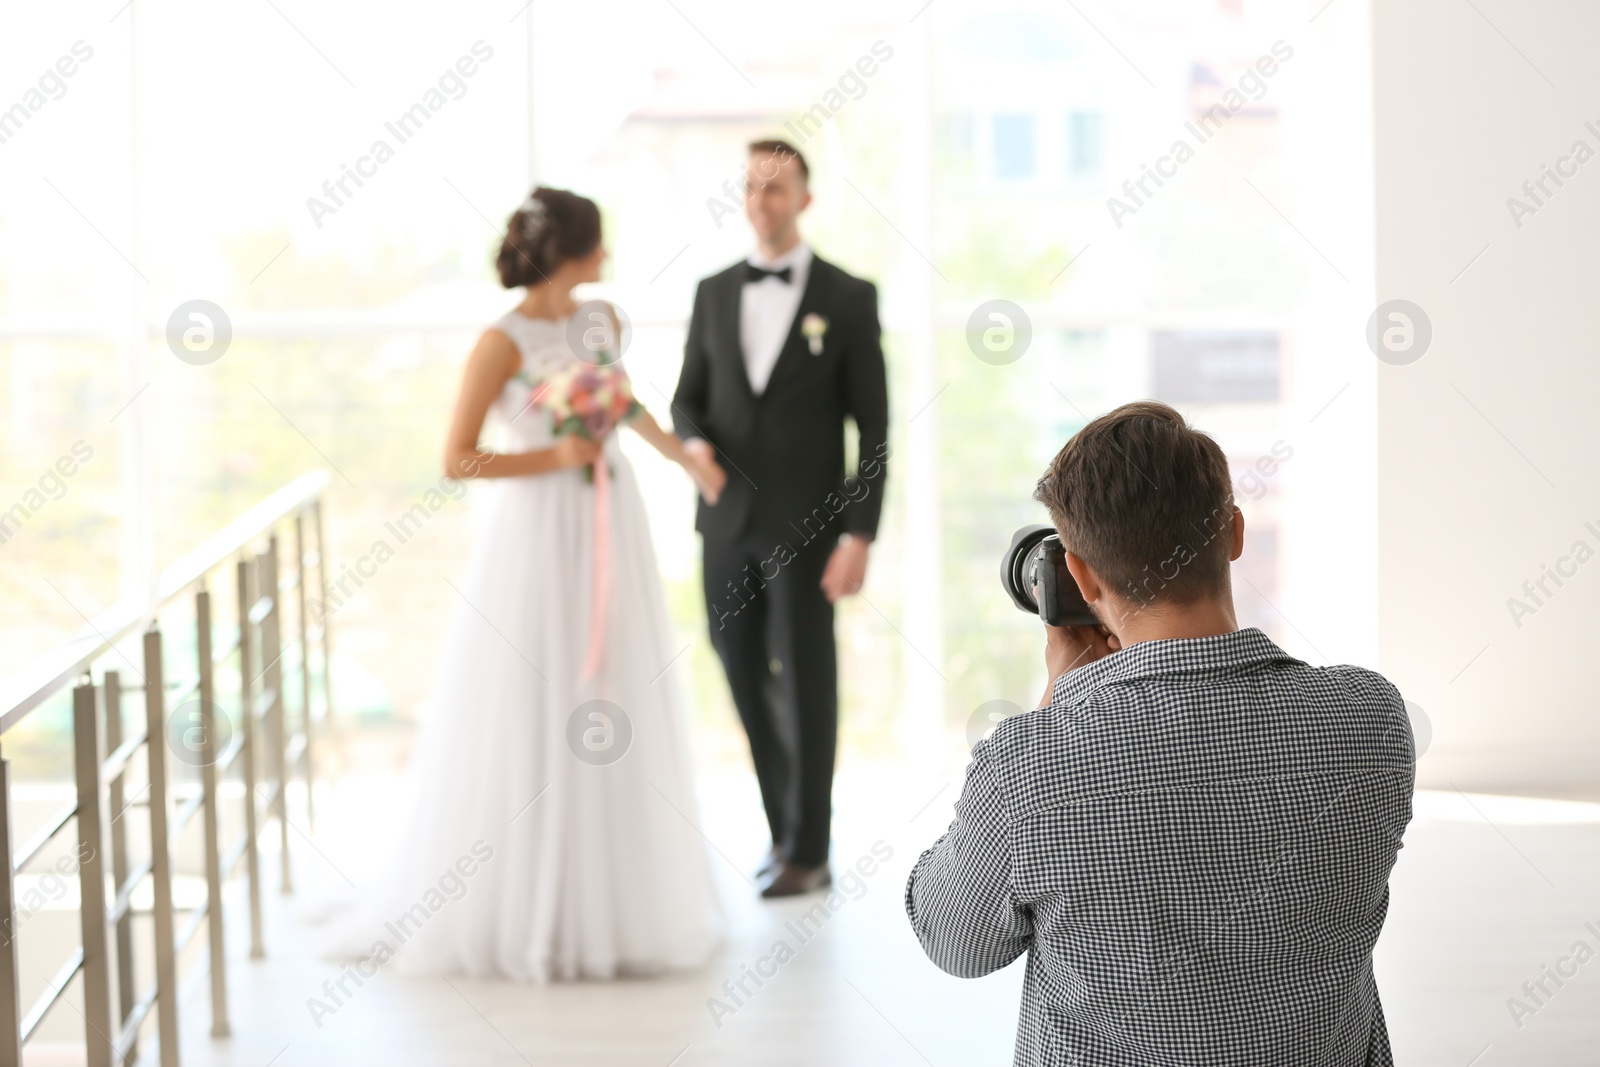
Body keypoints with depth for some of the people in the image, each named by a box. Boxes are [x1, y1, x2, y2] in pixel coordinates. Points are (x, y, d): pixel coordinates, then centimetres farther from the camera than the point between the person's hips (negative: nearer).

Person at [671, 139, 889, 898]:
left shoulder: (849, 299, -2)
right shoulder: (714, 293, 10)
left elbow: (874, 426, -3)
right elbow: (688, 397, 15)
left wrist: (860, 534, -10)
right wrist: (693, 440, -9)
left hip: (807, 524, -4)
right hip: (728, 522, 4)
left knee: (806, 685, 1)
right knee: (747, 683, 8)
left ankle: (808, 851, 11)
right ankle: (783, 828, 23)